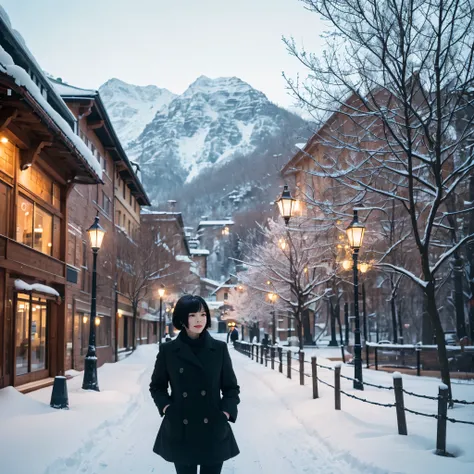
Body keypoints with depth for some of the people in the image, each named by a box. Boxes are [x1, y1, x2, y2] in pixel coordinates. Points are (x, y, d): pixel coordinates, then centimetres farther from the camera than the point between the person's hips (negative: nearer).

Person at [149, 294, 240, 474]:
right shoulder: (168, 350, 0)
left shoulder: (219, 348, 2)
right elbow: (157, 386, 10)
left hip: (213, 431, 1)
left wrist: (226, 413, -7)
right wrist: (166, 407, -5)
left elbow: (231, 387, 7)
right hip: (180, 432, 0)